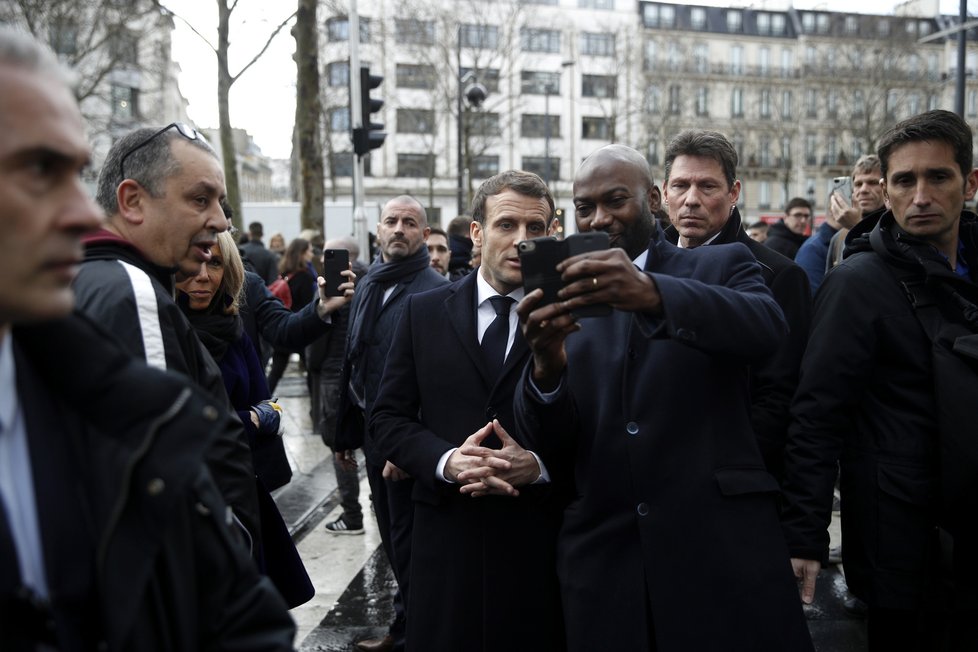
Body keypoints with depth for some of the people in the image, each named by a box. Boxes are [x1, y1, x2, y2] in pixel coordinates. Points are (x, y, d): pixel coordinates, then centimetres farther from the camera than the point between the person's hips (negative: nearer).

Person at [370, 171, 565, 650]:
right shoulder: (424, 312, 5)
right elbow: (387, 417, 4)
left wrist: (540, 464, -18)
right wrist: (446, 460, -13)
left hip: (541, 538, -1)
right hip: (447, 534, 2)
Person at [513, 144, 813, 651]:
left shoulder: (722, 266, 4)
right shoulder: (566, 306, 7)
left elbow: (767, 327, -18)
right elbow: (543, 449, 0)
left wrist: (652, 293, -34)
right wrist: (546, 365, -21)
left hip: (723, 548, -1)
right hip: (603, 559, 2)